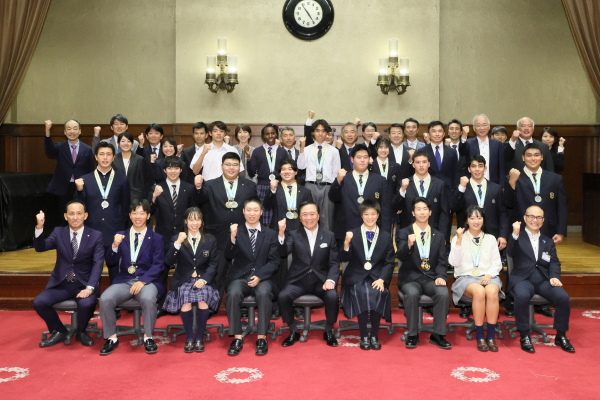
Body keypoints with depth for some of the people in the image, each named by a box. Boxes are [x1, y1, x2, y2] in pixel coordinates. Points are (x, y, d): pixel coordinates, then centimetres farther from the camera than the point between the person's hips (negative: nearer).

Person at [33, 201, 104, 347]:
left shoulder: (96, 236, -2)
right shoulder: (58, 233, 7)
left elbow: (98, 264, -11)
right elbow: (40, 248, -8)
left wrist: (90, 288, -24)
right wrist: (39, 227, -25)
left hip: (84, 284, -3)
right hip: (61, 284, 3)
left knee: (86, 304, -32)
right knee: (39, 302, -20)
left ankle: (81, 332, 2)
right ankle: (59, 331, 6)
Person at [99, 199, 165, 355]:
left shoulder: (156, 238, 8)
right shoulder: (121, 235, 14)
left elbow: (158, 265, -3)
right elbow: (111, 261, 6)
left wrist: (143, 281, -18)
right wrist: (115, 246, -15)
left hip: (147, 281, -2)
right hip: (124, 281, 2)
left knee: (148, 298, -35)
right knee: (105, 299, -26)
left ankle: (148, 337, -14)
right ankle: (112, 338, -6)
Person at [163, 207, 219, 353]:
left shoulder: (210, 240, 9)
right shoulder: (176, 239, 7)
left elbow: (213, 263, 3)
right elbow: (169, 262, -6)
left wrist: (204, 279, -14)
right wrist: (177, 243, -21)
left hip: (203, 279, 0)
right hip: (183, 280, 0)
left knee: (203, 298, -30)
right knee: (185, 298, -30)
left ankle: (199, 338, -16)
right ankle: (189, 339, -16)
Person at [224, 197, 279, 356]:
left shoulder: (271, 234, 10)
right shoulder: (236, 231, 9)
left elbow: (274, 261, 2)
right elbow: (229, 256, -3)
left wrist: (259, 276, -13)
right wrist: (232, 237, -20)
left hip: (262, 277, 0)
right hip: (240, 277, 1)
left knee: (264, 293, -33)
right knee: (233, 294, -31)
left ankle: (262, 337, -22)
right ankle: (237, 337, -20)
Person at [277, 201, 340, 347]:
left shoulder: (329, 236, 8)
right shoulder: (293, 235, 7)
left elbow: (334, 263, 4)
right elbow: (283, 253, -11)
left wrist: (331, 280, -15)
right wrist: (281, 233, -28)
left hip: (321, 280, 0)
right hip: (298, 280, 0)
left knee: (332, 296, -30)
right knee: (283, 296, -27)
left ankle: (328, 331, -2)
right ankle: (293, 331, -3)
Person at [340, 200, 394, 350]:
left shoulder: (386, 236, 10)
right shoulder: (352, 234, 7)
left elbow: (389, 262, 6)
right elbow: (344, 259, 0)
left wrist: (382, 279, -11)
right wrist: (346, 243, -20)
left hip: (377, 277, 1)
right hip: (357, 277, -1)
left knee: (377, 294, -30)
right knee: (361, 293, -31)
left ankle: (374, 335, -13)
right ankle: (364, 336, -17)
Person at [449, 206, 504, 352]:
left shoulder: (490, 238, 15)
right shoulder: (458, 238, 8)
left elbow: (497, 263, 11)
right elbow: (454, 262, -3)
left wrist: (489, 275, -9)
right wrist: (459, 240, -11)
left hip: (488, 276, 2)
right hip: (466, 277, -2)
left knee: (492, 292, -34)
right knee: (479, 292, -36)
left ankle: (491, 336, -26)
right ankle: (479, 336, -25)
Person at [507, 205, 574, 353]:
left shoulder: (548, 241, 21)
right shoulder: (517, 238, 9)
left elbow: (554, 263, 11)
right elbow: (510, 253, -10)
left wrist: (554, 277, -10)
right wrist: (515, 234, -26)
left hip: (544, 279, 4)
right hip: (523, 278, -3)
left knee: (563, 298, -23)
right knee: (522, 296, -35)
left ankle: (561, 336, -3)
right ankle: (525, 336, -18)